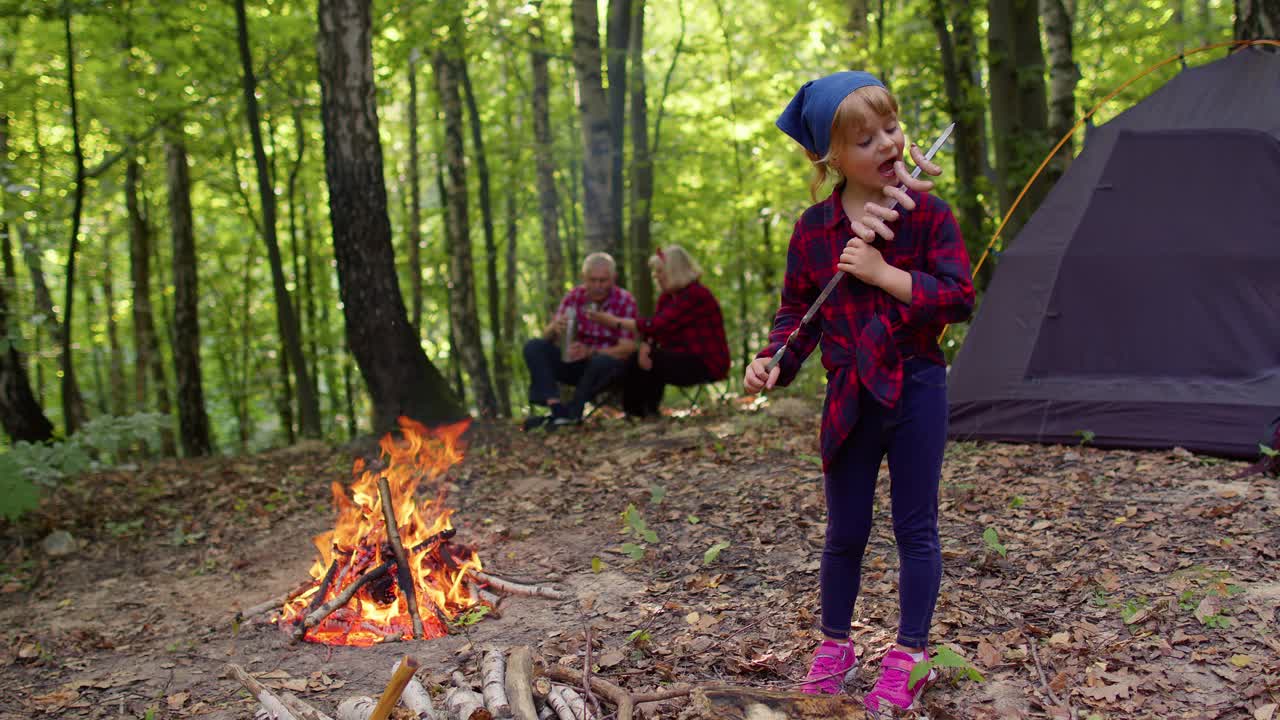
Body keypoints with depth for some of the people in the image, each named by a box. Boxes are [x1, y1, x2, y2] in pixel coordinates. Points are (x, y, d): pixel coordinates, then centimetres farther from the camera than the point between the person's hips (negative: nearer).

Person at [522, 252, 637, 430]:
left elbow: (627, 348, -20)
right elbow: (547, 336, -4)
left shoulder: (625, 301, -14)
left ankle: (571, 414, -24)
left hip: (608, 367, -4)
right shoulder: (574, 296, -2)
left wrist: (590, 352, -36)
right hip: (574, 362, 4)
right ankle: (556, 408, -30)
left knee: (603, 362, -38)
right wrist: (554, 328, -30)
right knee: (533, 347, -17)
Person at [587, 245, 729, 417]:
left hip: (705, 364, -9)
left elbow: (657, 326, -26)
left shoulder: (695, 295, -20)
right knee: (636, 359, -6)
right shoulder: (666, 297, 9)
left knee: (646, 362, -20)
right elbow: (652, 332, 1)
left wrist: (615, 321, -22)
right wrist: (645, 348, -23)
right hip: (684, 359, 9)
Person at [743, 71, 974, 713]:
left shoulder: (928, 214, -6)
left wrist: (884, 273, -21)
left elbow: (960, 298, -13)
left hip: (916, 388, -2)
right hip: (850, 395, 2)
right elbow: (797, 310, 8)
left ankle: (910, 656, 22)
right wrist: (772, 361, -9)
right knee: (845, 532, 13)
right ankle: (834, 647, 32)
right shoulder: (814, 229, -1)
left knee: (915, 528, 8)